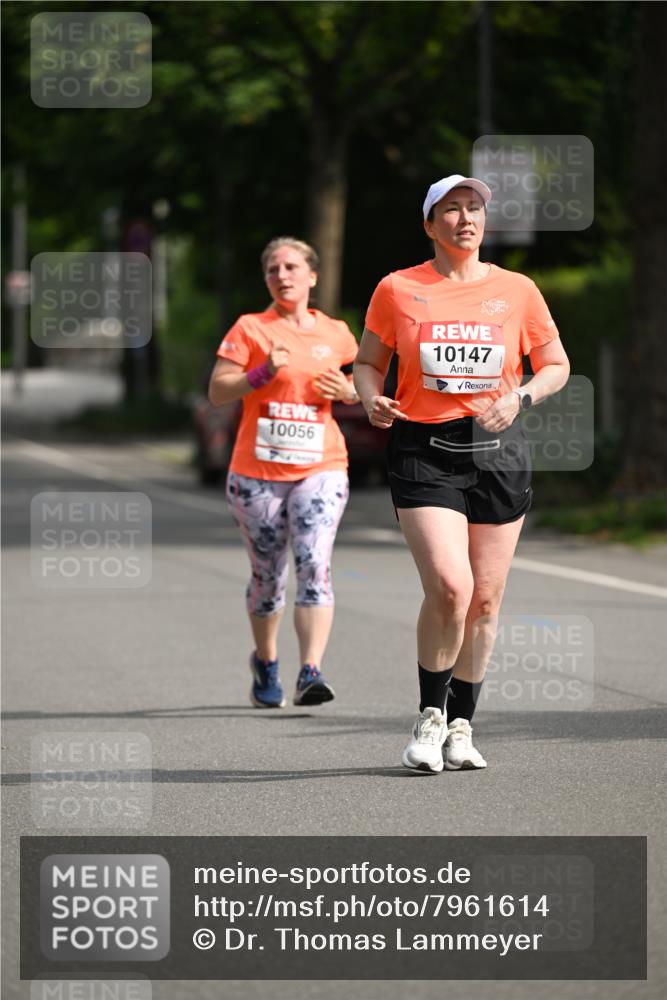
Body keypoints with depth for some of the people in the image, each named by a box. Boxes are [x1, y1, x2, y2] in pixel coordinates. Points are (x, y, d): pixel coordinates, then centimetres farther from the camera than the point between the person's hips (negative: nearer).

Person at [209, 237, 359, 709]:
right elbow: (217, 391, -4)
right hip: (257, 472, -1)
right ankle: (265, 661, 34)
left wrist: (346, 392, -1)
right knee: (268, 575, 9)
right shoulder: (250, 329, 1)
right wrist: (263, 372, -18)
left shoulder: (336, 334, 9)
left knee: (315, 565, -18)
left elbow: (356, 392, 22)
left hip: (321, 469, 1)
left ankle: (310, 674, -25)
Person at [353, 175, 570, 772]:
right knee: (449, 587, -18)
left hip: (498, 453, 2)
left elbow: (556, 365, 12)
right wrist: (373, 401, -8)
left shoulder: (517, 291, 5)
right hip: (424, 452, -2)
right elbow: (369, 362, 13)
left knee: (485, 600, 4)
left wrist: (520, 397, -7)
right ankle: (430, 715, 1)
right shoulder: (398, 290, 2)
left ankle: (462, 724, 20)